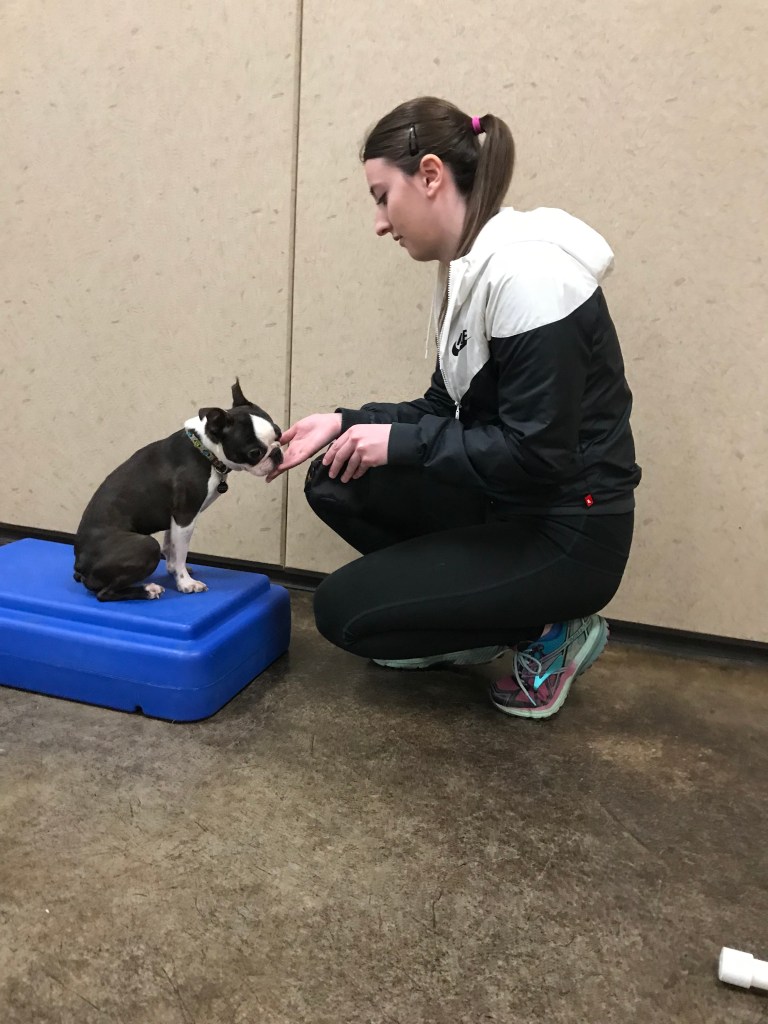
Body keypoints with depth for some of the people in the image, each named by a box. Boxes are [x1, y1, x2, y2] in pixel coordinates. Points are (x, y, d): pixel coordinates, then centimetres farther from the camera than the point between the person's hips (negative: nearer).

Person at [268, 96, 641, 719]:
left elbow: (536, 456, -26)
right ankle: (468, 630, 13)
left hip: (566, 534, -9)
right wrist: (345, 424, 1)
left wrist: (401, 443, -17)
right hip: (507, 503, 9)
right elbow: (446, 412, 12)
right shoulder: (471, 269, 5)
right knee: (334, 484, 6)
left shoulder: (526, 273, -23)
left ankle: (548, 633, 6)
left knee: (342, 610, -6)